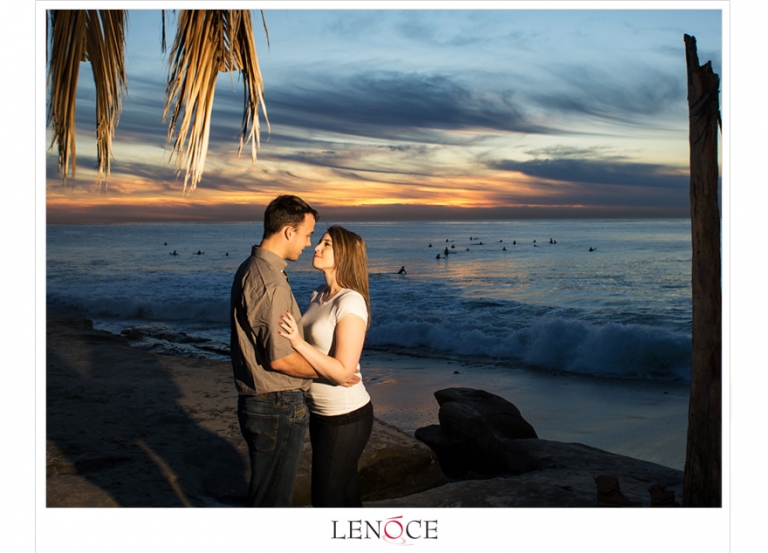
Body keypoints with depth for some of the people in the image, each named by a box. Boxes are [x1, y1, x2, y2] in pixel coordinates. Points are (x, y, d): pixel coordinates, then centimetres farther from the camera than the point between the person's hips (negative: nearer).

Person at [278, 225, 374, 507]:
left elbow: (343, 372, -25)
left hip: (345, 417, -8)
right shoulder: (318, 295, 6)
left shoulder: (350, 302, -21)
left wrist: (297, 342, -29)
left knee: (326, 498, 3)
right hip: (322, 412, 8)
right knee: (346, 492, 19)